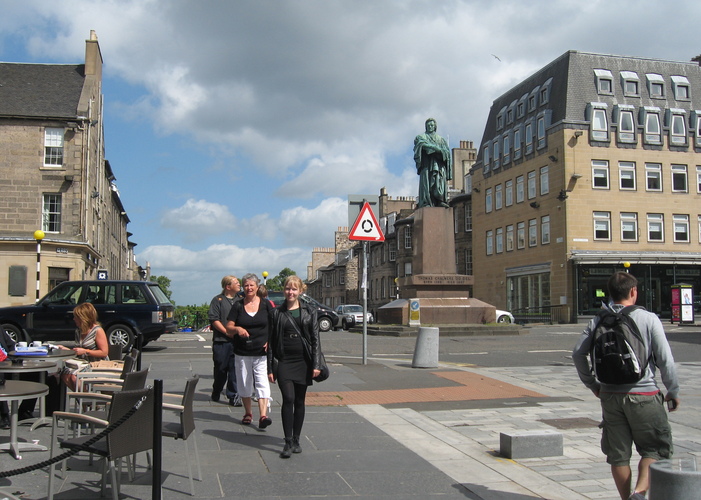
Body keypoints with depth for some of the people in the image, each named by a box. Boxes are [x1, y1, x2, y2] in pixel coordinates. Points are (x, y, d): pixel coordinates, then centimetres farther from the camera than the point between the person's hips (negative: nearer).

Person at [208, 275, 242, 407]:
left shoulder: (240, 300, 15)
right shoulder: (217, 300, 3)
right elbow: (214, 320, -5)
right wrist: (227, 332, -13)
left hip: (237, 341, 2)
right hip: (221, 341, -2)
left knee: (235, 369, -2)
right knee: (220, 368, 8)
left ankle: (233, 396, 3)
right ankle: (216, 394, 27)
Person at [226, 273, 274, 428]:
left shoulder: (265, 305, 3)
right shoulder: (237, 306, 5)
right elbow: (228, 328, 2)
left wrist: (270, 341, -8)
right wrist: (237, 329, -20)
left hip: (262, 352, -2)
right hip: (242, 353, 2)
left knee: (262, 383, -10)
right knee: (244, 383, 9)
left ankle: (263, 416, -15)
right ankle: (248, 413, 24)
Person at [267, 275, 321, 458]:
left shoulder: (309, 312, 5)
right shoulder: (277, 313, 4)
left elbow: (315, 339, 3)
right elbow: (271, 341, 5)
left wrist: (316, 364, -6)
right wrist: (269, 368, 2)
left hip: (304, 361, 1)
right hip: (285, 361, -1)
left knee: (300, 401, 8)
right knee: (288, 399, -13)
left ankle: (296, 440, 19)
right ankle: (288, 442, -7)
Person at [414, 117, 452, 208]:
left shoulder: (441, 139, 28)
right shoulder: (421, 137, 19)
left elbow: (447, 151, 16)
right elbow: (422, 144, -4)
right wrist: (437, 148, -16)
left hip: (439, 164, 3)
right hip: (427, 162, -3)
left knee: (440, 182, -12)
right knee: (426, 182, -15)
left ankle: (440, 201, -20)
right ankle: (426, 203, -23)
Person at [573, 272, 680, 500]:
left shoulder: (599, 321, 3)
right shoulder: (648, 319, -7)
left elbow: (578, 353, 0)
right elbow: (665, 359, -8)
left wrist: (592, 384, 12)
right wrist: (673, 391, 5)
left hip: (610, 395, 3)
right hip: (643, 395, -3)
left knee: (618, 453, 13)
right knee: (655, 448, 11)